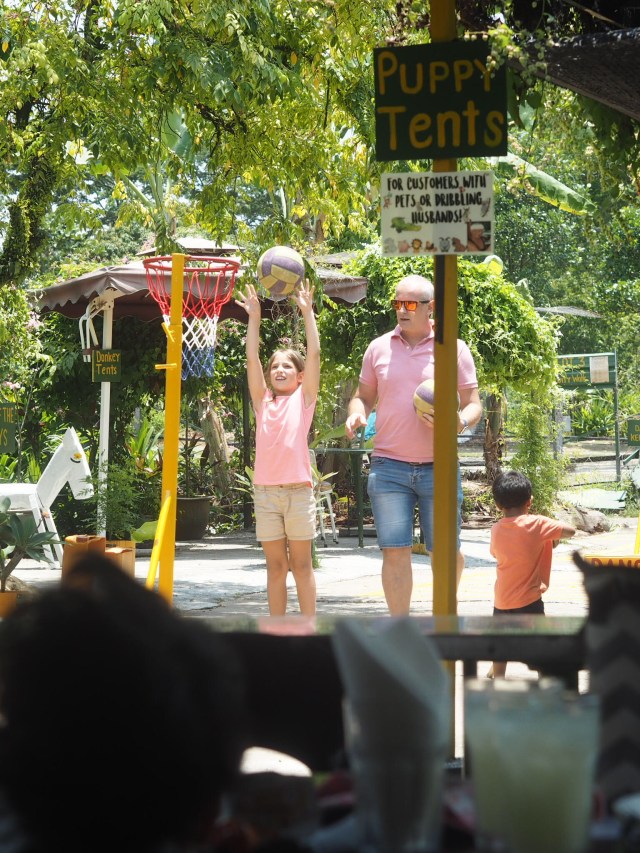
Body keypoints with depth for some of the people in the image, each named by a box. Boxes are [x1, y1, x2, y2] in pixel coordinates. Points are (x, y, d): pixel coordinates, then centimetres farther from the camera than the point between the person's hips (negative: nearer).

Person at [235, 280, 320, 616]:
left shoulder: (304, 398, 6)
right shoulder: (263, 400, 12)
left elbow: (314, 355, -1)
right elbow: (252, 359, 7)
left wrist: (307, 312, -3)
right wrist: (254, 318, 3)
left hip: (298, 490, -2)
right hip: (265, 489, 2)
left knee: (301, 564, 4)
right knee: (275, 565, 8)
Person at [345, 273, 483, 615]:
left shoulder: (454, 349, 3)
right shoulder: (379, 347, 9)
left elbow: (473, 404, 6)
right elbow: (364, 396, 18)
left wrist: (460, 421, -16)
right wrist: (356, 415, -5)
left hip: (438, 467, -1)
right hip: (389, 466, 1)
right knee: (395, 551, -2)